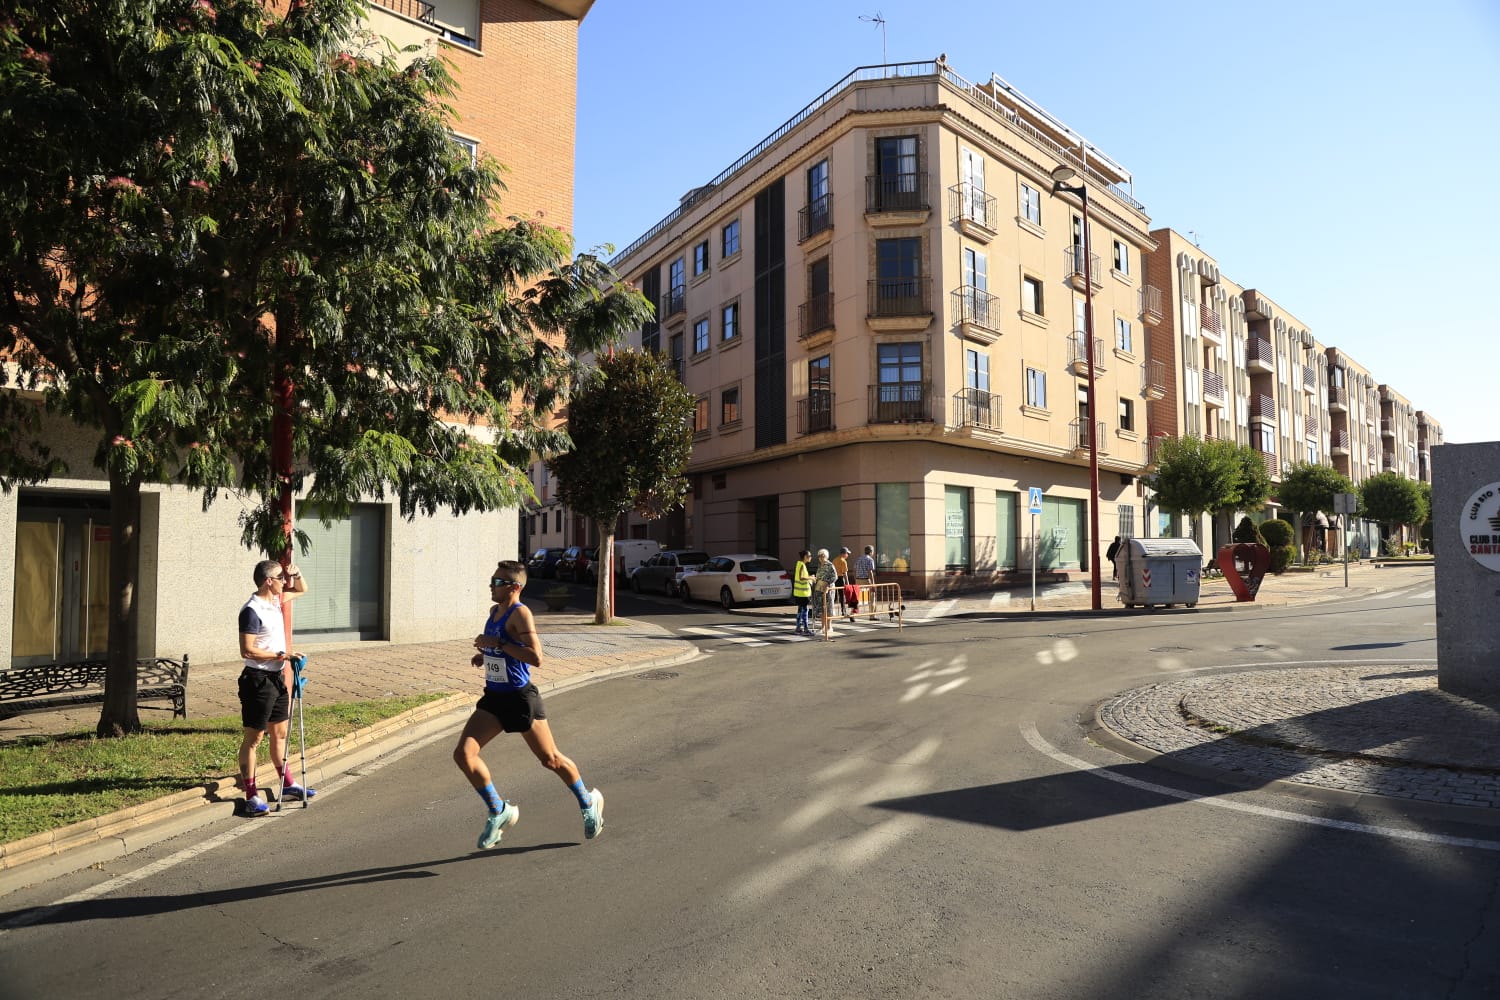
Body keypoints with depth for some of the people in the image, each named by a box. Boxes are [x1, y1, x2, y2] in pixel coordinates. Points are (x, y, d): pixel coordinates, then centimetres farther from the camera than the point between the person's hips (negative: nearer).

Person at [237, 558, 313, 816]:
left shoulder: (276, 600, 7)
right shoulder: (252, 610, -18)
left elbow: (302, 591, 26)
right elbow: (247, 651, -23)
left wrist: (296, 575, 6)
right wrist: (281, 654, -20)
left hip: (277, 677, 9)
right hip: (258, 679, -9)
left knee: (280, 732, 17)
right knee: (254, 737, -1)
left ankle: (288, 785, 29)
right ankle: (251, 796, 7)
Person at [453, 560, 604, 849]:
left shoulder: (520, 614, -18)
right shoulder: (495, 612, 8)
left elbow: (536, 657, -28)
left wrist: (497, 644, -26)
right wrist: (485, 654, 9)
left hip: (521, 698, -7)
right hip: (494, 698, 8)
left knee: (550, 759, 7)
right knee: (463, 753, -8)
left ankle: (588, 802, 32)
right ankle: (499, 811, 9)